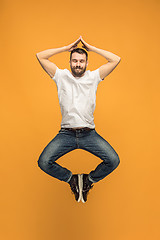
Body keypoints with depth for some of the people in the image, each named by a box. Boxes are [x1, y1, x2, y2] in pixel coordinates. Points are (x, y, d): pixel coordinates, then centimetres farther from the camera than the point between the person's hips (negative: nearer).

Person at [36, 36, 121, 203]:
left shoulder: (93, 76, 9)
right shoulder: (61, 76, 8)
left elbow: (116, 59, 3)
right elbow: (40, 56, 4)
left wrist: (91, 48, 6)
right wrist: (67, 48, 6)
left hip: (89, 133, 0)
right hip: (66, 133, 0)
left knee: (113, 161, -18)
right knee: (44, 162, -19)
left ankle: (89, 180, 13)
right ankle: (71, 179, 10)